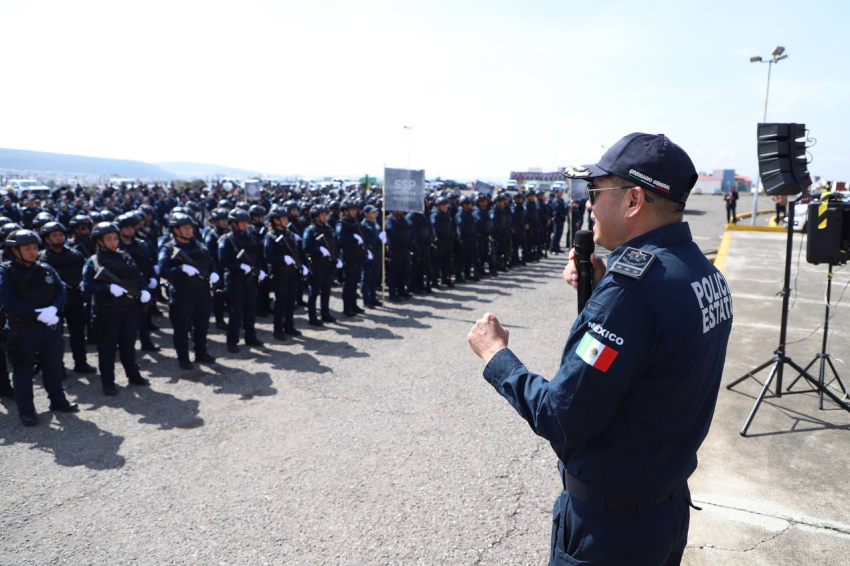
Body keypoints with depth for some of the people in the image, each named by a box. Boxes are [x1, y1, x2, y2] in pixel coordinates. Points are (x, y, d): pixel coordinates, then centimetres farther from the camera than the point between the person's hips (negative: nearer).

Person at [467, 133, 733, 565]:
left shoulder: (633, 285, -30)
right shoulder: (704, 271, -1)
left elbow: (561, 421, -27)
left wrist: (495, 356, -13)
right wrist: (602, 289, -2)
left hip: (610, 528, -8)